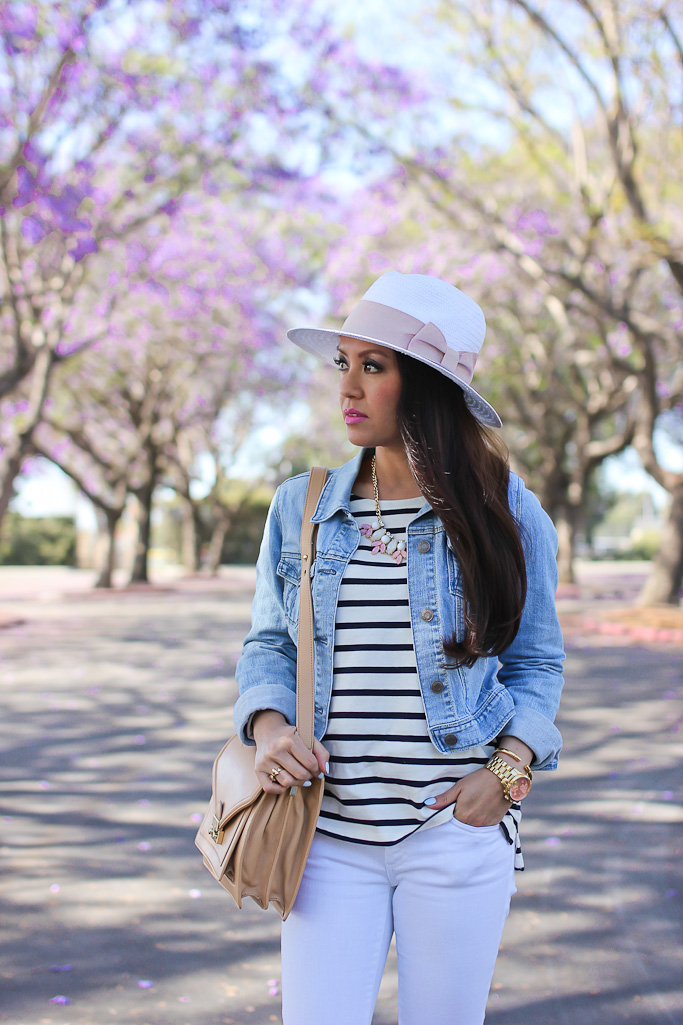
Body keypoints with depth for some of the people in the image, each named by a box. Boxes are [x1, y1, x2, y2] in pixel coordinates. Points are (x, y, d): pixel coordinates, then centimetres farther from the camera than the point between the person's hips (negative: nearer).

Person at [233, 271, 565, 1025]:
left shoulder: (506, 514, -1)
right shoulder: (300, 508, 5)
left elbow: (537, 665, 7)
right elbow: (268, 644, 14)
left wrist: (506, 771, -8)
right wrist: (267, 726, -6)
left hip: (458, 830, -1)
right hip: (330, 831, 1)